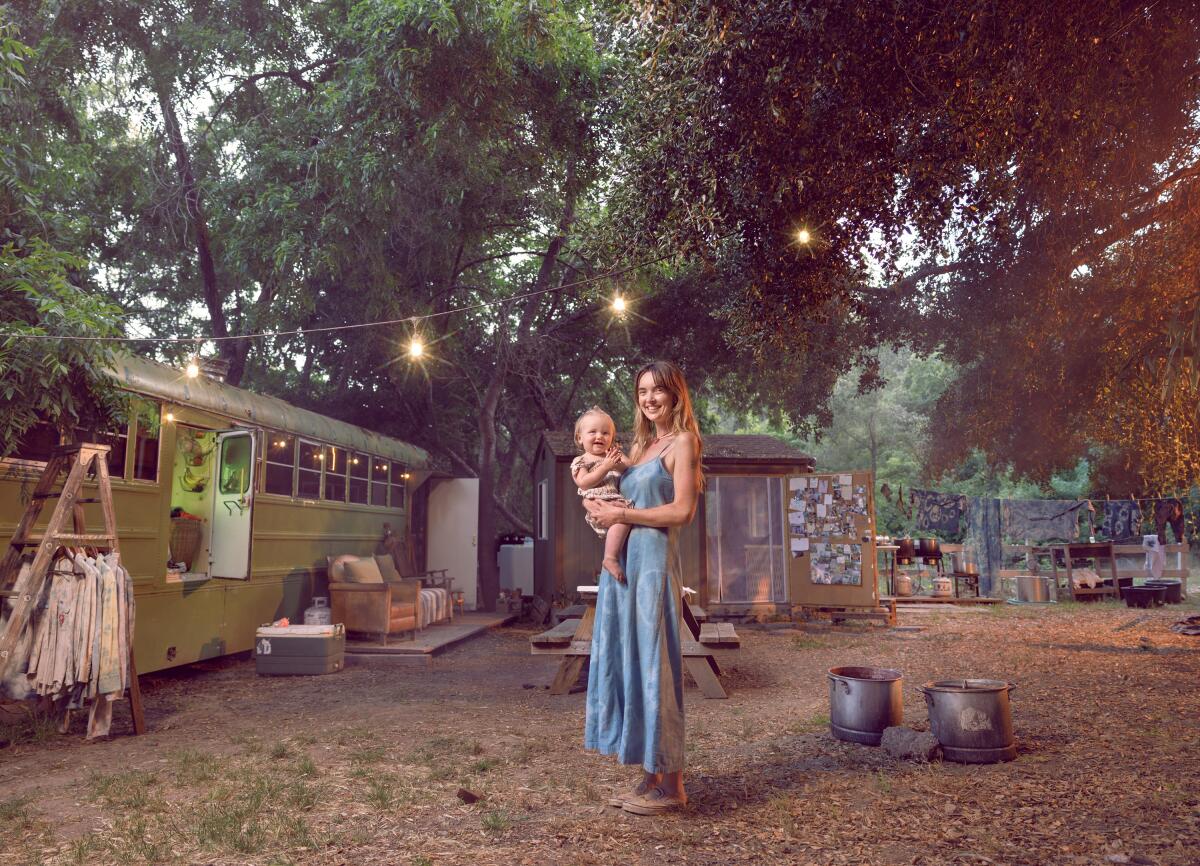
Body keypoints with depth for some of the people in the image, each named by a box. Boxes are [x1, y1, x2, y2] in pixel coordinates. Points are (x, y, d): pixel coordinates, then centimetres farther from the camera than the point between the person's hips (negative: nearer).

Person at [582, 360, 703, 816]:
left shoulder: (682, 441, -2)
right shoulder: (641, 445, 20)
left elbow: (682, 510, -12)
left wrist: (622, 514, -11)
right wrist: (597, 505, 1)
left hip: (653, 560, -8)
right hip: (620, 561, 8)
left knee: (651, 662, -5)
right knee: (624, 659, 7)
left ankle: (671, 784, 5)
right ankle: (651, 776, 17)